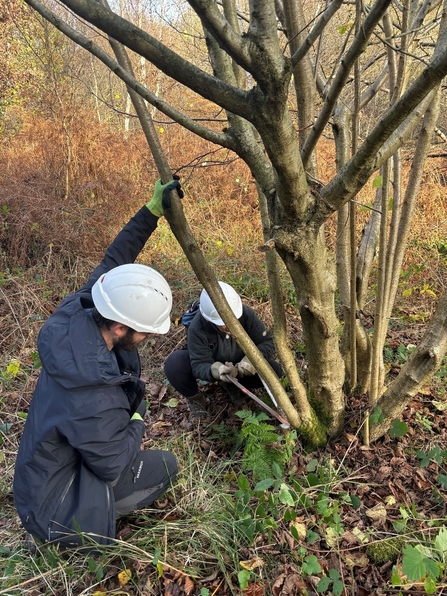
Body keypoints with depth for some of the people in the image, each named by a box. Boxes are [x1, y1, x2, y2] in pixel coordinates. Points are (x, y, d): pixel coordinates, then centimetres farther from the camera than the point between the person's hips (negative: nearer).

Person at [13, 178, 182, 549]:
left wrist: (152, 211, -10)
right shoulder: (91, 399, -41)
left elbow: (112, 262, -6)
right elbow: (114, 466, -24)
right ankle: (85, 525, 9)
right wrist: (138, 420, -7)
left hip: (44, 471, 8)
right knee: (166, 466, 1)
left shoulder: (78, 315, -20)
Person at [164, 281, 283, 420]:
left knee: (274, 370, -22)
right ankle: (195, 398, 1)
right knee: (174, 364, -32)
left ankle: (232, 385, 6)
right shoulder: (197, 328, -34)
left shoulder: (247, 314, -28)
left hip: (238, 364, 3)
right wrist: (215, 370, -56)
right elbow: (198, 365, -32)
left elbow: (267, 342, -20)